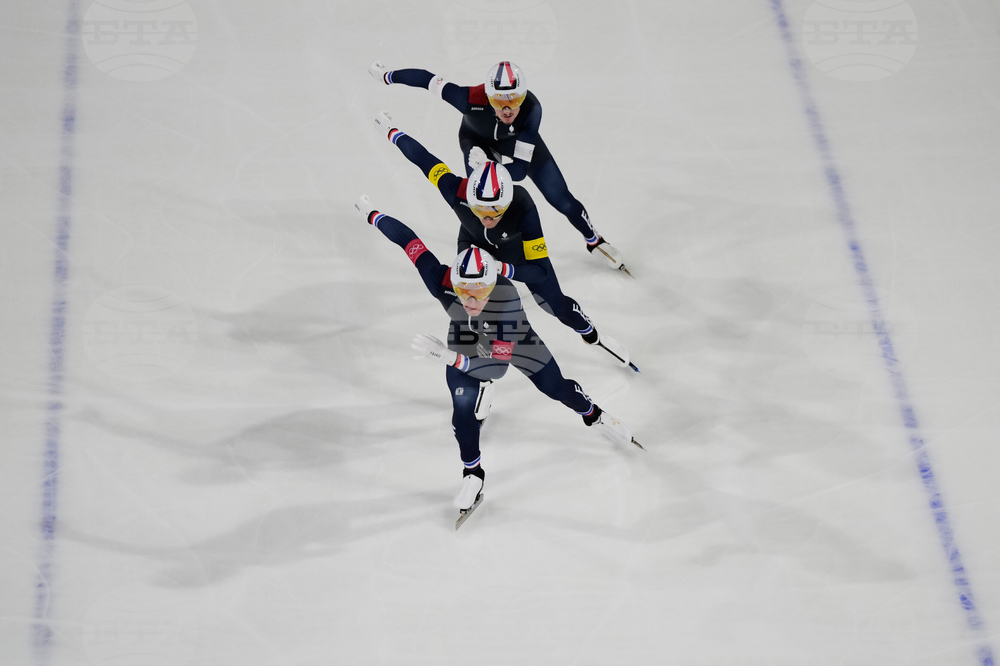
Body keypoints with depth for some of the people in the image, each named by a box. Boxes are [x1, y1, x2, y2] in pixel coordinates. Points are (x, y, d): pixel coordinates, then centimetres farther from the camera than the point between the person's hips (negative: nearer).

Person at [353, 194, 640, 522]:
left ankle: (593, 415, 46)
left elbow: (500, 355, -45)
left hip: (511, 339, -2)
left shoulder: (507, 300, -45)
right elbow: (410, 240, -29)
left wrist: (450, 357, -57)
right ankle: (473, 474, 19)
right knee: (463, 407, -6)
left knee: (556, 388, 12)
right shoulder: (443, 282, -39)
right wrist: (372, 215, -16)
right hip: (467, 341, 2)